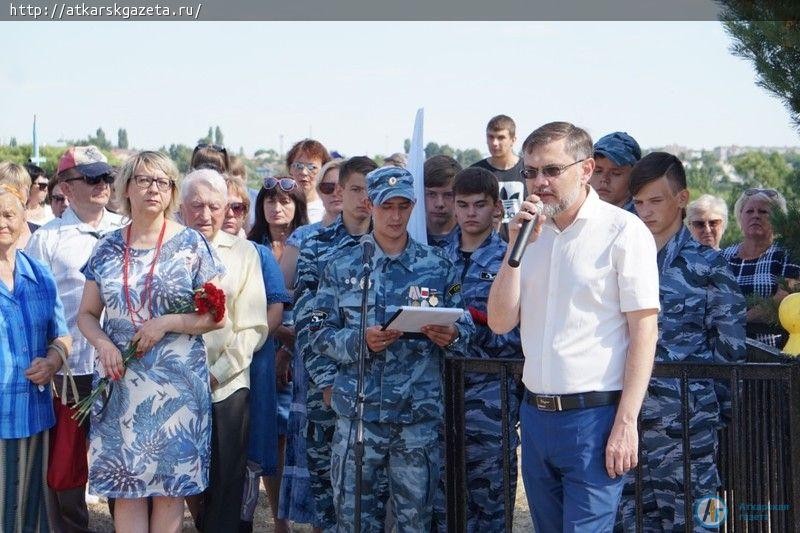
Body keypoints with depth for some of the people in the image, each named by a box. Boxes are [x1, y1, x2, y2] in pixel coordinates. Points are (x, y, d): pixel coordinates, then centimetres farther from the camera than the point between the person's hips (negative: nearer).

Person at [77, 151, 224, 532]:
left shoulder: (191, 244, -1)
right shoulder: (107, 247, 7)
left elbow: (215, 314, -2)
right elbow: (87, 314, 11)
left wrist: (166, 323, -14)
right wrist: (104, 344, -9)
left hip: (177, 382, -2)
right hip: (121, 382, 2)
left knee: (170, 485, 3)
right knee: (126, 484, 3)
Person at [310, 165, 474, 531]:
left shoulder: (437, 267, 6)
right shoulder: (342, 267, 4)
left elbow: (465, 327, 7)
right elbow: (319, 333, 1)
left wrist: (452, 336, -15)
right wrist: (360, 340, -16)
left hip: (421, 416, 0)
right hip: (358, 413, 0)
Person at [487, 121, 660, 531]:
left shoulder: (623, 231, -7)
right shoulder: (530, 230, 10)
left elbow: (644, 329, -9)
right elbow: (501, 323, 4)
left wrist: (626, 424, -14)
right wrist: (516, 248, -7)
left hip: (594, 416, -6)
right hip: (536, 415, 6)